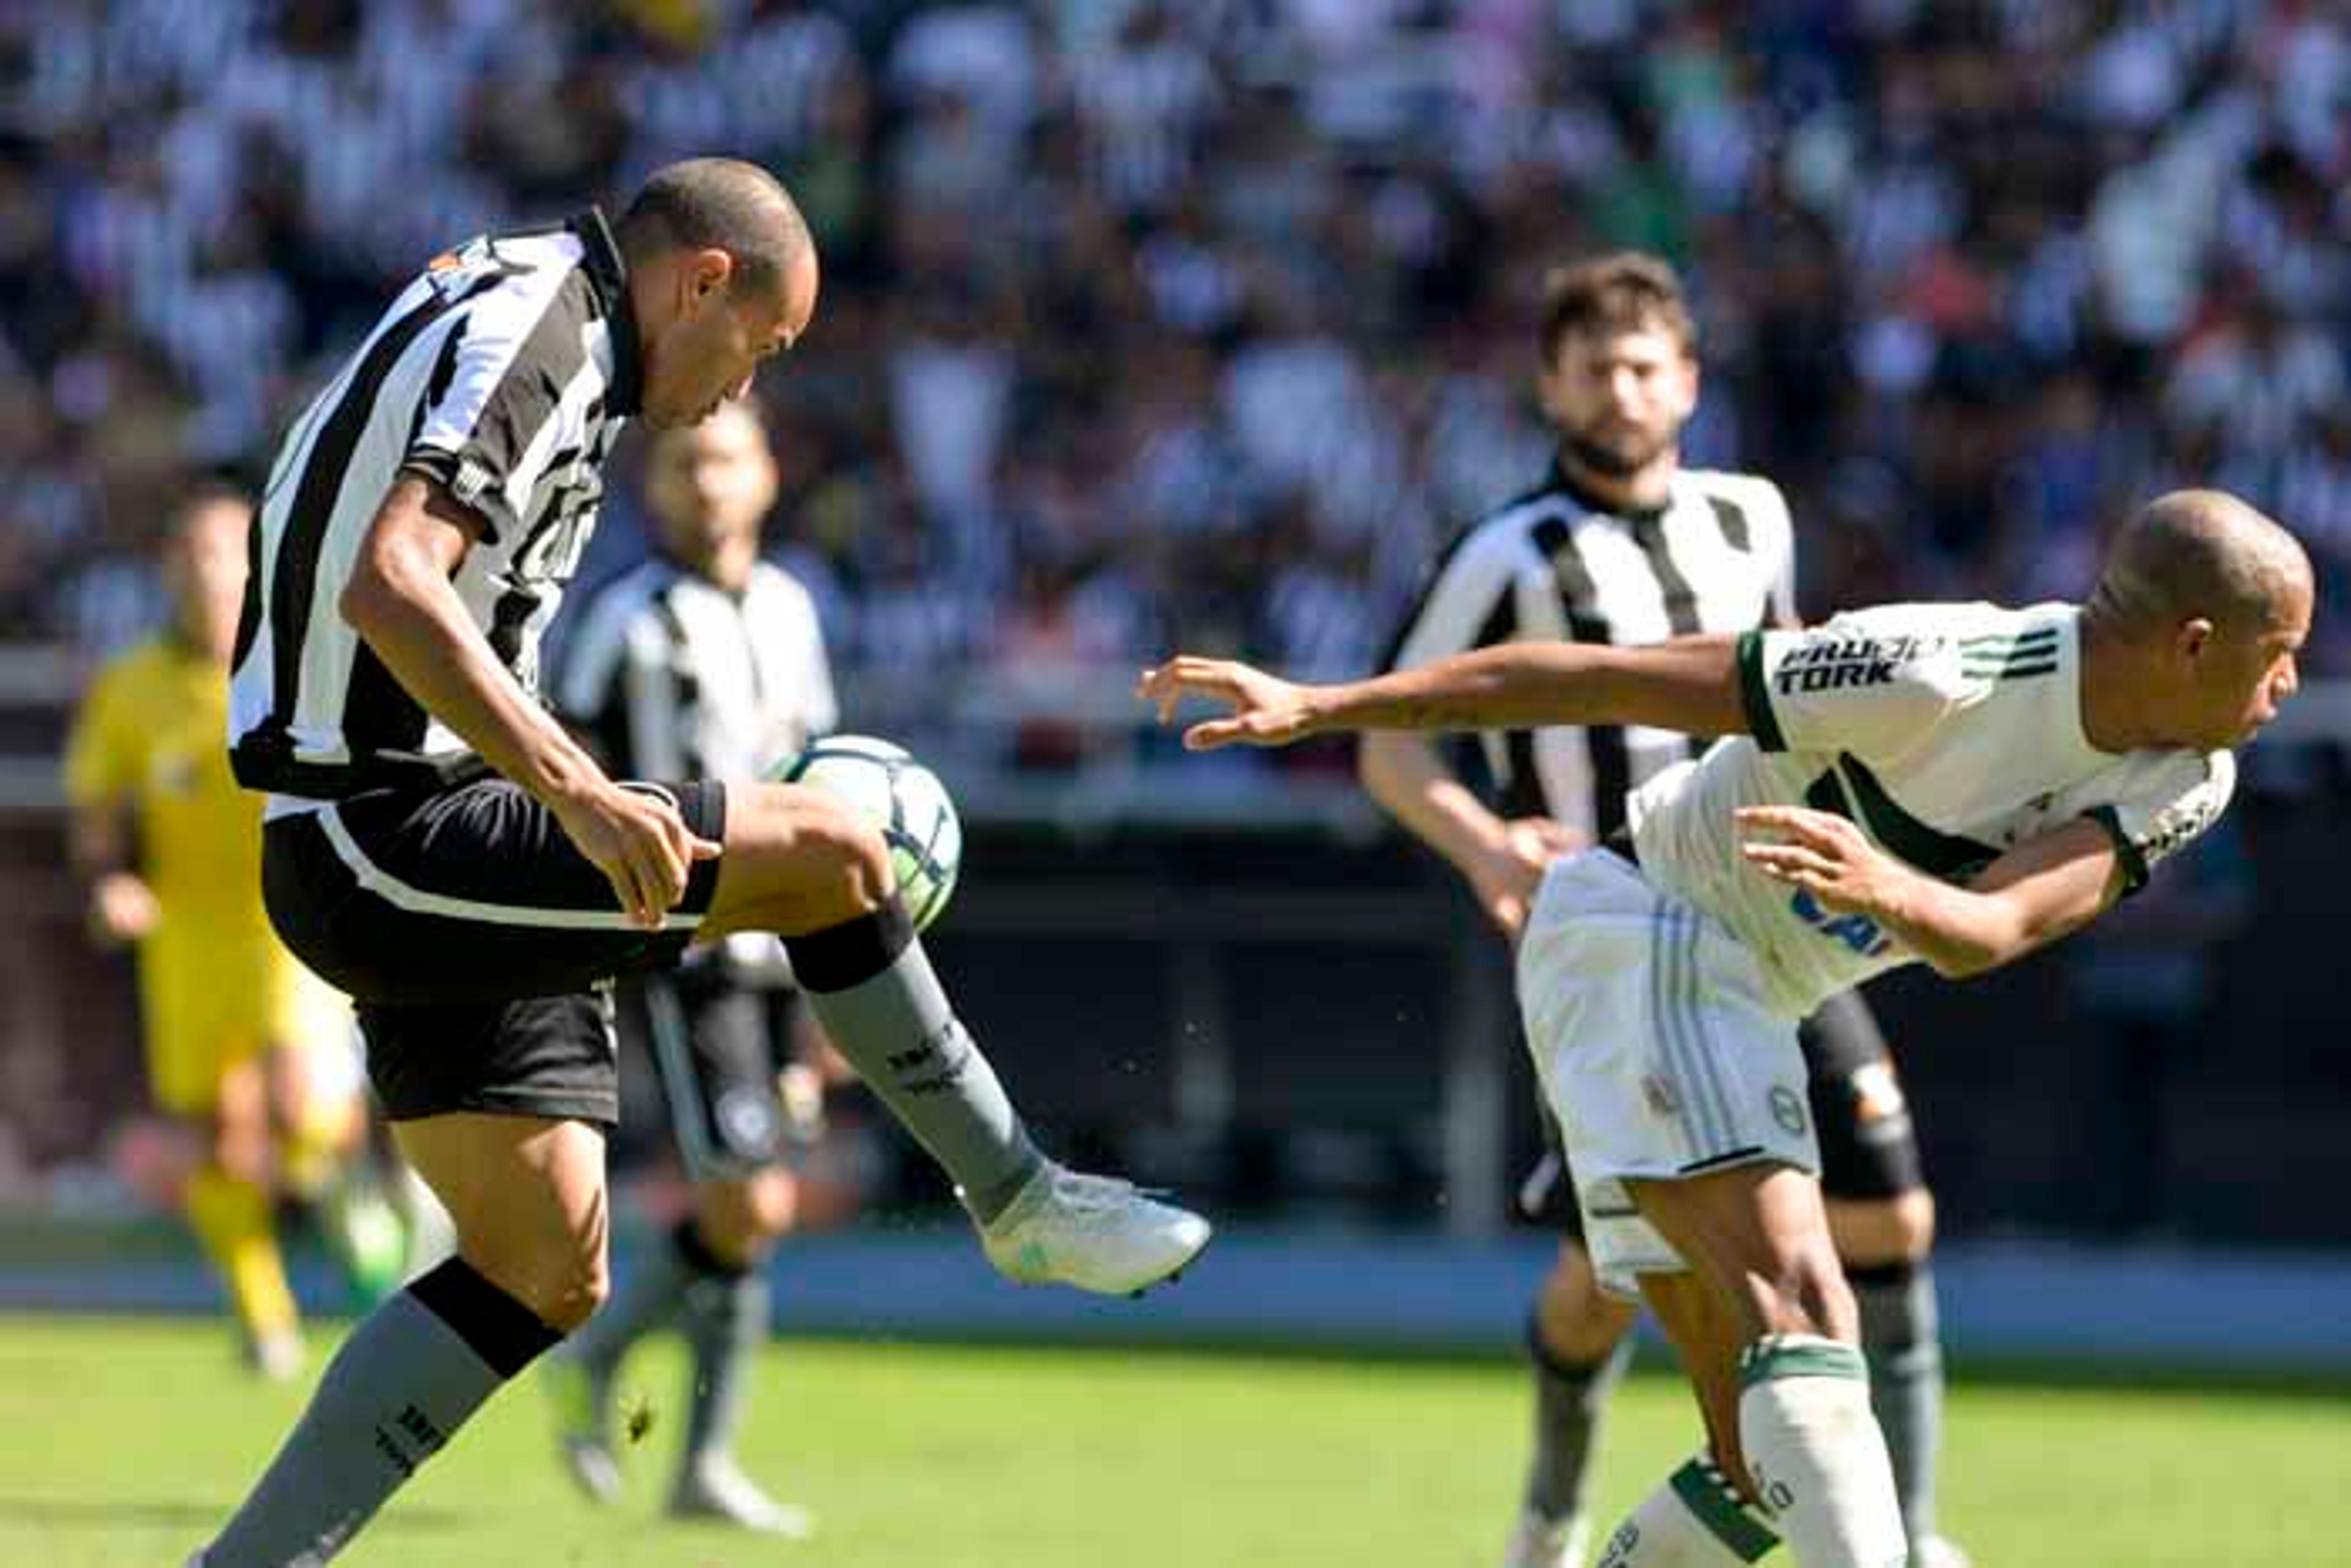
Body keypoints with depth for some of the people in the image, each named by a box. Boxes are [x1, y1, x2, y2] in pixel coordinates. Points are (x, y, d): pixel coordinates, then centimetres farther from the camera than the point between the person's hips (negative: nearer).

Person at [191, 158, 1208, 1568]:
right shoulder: (523, 333, -13)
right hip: (396, 835, -11)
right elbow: (387, 587, -28)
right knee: (830, 852, -11)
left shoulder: (523, 323, 19)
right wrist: (579, 795, -32)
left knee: (547, 1276, 9)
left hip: (368, 854, 11)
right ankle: (1019, 1200, 6)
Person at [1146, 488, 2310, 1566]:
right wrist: (1318, 707, -19)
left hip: (1720, 1000, 9)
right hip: (1635, 934, -9)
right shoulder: (1943, 675, -25)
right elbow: (1610, 677, -20)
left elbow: (1985, 936, -20)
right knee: (1799, 1310, -27)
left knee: (1764, 1463, 6)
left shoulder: (2187, 784, -5)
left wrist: (1885, 888, -44)